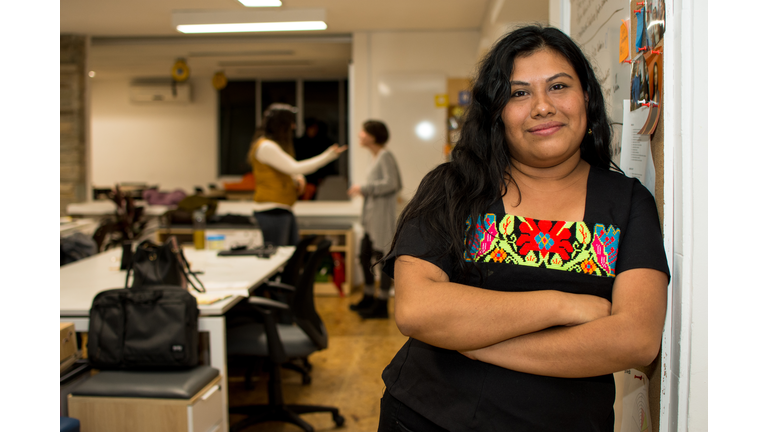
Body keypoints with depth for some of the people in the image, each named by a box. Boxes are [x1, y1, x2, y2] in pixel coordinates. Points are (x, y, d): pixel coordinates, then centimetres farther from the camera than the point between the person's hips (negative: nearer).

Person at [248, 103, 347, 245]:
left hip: (284, 210, 10)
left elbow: (289, 170, 28)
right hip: (271, 213, -10)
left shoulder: (277, 144, 17)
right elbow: (294, 168, -19)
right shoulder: (265, 146, -14)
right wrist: (327, 156, -15)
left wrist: (298, 179, 2)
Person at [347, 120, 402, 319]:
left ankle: (382, 304, 2)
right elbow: (398, 184, 18)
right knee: (365, 255, 16)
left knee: (382, 257, -5)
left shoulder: (385, 156, -12)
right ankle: (369, 298, 30)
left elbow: (391, 183, -21)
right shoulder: (378, 157, 15)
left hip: (383, 216, -10)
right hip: (372, 217, 10)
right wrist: (363, 190, 13)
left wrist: (364, 188, -16)